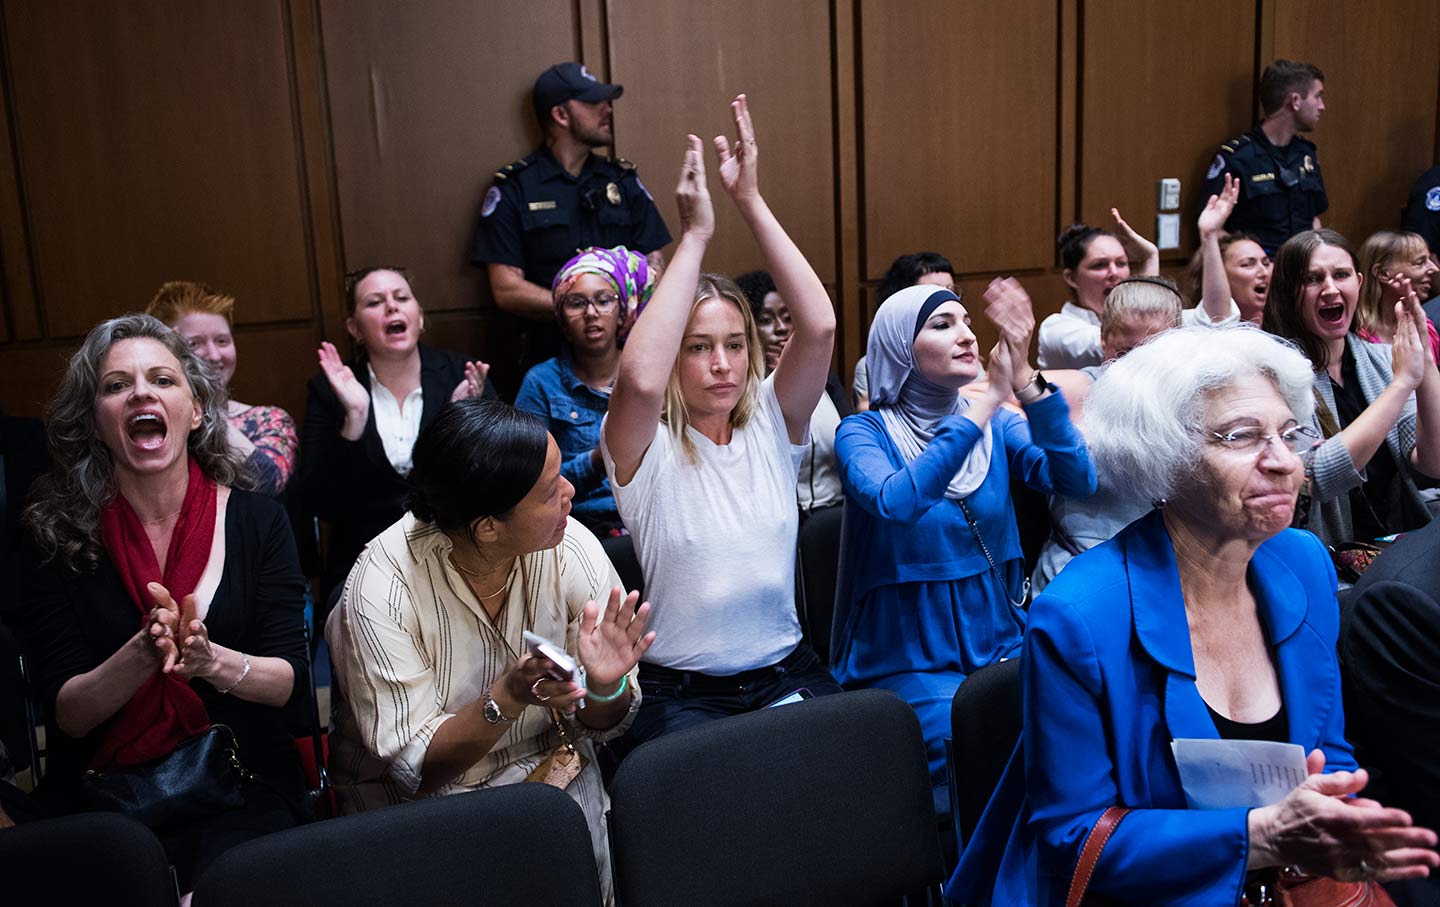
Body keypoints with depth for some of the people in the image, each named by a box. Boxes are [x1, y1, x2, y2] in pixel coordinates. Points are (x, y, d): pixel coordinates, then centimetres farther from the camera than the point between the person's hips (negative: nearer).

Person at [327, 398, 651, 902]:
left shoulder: (573, 551, -14)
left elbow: (599, 727, -5)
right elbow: (412, 764, -19)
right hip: (420, 797, -2)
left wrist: (604, 686, -28)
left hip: (549, 768, 2)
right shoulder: (382, 590, -22)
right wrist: (509, 698, -35)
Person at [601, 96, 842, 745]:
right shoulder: (645, 448, -7)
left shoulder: (770, 425, 3)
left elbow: (819, 327, -13)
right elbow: (639, 378, -31)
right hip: (680, 690, -3)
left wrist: (751, 202, -16)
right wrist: (695, 235, -25)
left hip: (784, 671, 3)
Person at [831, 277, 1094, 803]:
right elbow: (895, 501, -29)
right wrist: (986, 404, -28)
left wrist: (1027, 384, -24)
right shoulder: (863, 433, -6)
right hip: (907, 659, -4)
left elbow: (1077, 479, -12)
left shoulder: (998, 426, 5)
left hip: (1000, 642, 4)